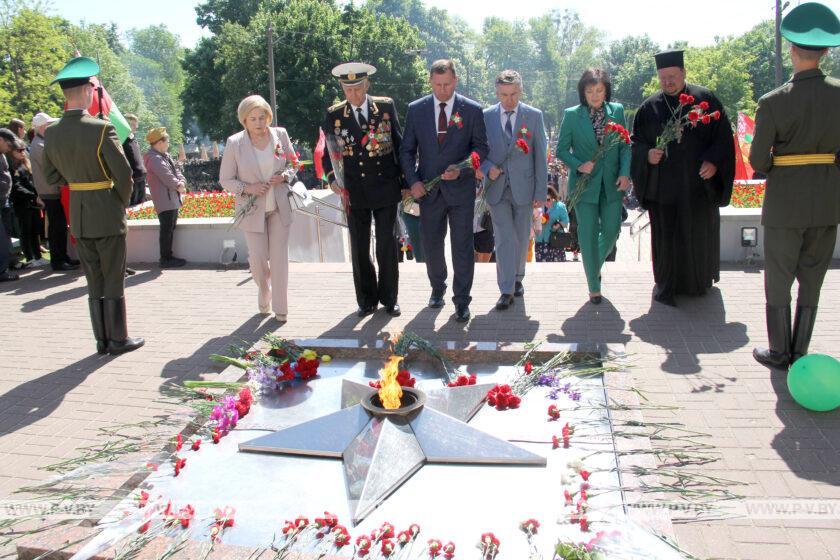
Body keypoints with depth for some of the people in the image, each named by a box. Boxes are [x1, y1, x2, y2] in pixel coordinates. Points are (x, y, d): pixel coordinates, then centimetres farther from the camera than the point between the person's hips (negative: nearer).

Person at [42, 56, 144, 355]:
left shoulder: (51, 132, 1)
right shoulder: (102, 129, -16)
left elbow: (52, 175, 10)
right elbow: (124, 173, -16)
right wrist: (122, 202, 1)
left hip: (78, 217, 5)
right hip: (107, 214, -5)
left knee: (94, 280, 14)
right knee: (113, 280, 5)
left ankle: (102, 339, 20)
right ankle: (118, 338, 13)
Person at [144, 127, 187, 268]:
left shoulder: (165, 155, 16)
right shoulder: (154, 158, -14)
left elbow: (175, 170, 11)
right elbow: (166, 175, -20)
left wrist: (182, 182, -6)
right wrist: (178, 186, -10)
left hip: (173, 199, 10)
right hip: (164, 200, -10)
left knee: (170, 228, 16)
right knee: (166, 229, -6)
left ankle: (168, 256, 25)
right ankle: (165, 259, -1)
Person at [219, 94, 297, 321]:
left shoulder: (280, 134, -3)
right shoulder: (234, 143, -9)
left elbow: (293, 163, 11)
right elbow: (225, 180, -3)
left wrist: (285, 175, -10)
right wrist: (247, 188, -19)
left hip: (280, 207, 1)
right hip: (253, 209, -1)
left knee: (279, 257, 2)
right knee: (258, 259, 1)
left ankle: (280, 308, 14)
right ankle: (264, 293, 33)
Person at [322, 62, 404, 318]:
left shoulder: (386, 106, -1)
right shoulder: (334, 114, 1)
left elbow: (400, 145, 3)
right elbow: (329, 153, 6)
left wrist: (406, 182, 2)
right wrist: (332, 178, -11)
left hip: (385, 188, -1)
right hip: (354, 192, 1)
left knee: (387, 247, 5)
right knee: (359, 249, 8)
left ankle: (389, 298, 21)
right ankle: (366, 299, 23)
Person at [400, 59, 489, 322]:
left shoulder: (472, 110, -2)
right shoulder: (416, 109, 3)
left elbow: (481, 147, 1)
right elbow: (407, 150, 5)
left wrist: (460, 168, -15)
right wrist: (413, 181, -9)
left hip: (461, 189, -2)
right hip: (428, 190, 2)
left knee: (462, 246, 1)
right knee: (431, 244, 13)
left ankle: (462, 300, 13)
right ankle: (437, 288, 36)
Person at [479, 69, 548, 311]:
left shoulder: (534, 116, 0)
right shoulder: (485, 116, 1)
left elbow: (540, 156, 0)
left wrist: (540, 192, -4)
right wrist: (488, 168, -13)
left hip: (523, 187, 1)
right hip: (497, 187, 0)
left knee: (522, 237, 12)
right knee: (504, 239, -4)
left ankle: (517, 278, 33)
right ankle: (506, 290, 1)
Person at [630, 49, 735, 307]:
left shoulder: (705, 100, 0)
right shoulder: (650, 107, 4)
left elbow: (723, 136, 1)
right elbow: (636, 140, 7)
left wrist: (713, 161, -14)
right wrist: (647, 154, -14)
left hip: (699, 183, 0)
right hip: (664, 185, 0)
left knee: (700, 233, 12)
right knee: (666, 235, 2)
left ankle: (702, 281, 34)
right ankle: (666, 287, 16)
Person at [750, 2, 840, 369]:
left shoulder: (773, 103, -16)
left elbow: (758, 164, -11)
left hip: (785, 204, -4)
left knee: (778, 281, 10)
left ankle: (779, 353, 20)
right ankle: (800, 353, 24)